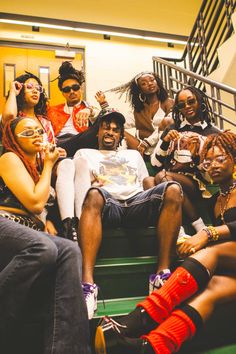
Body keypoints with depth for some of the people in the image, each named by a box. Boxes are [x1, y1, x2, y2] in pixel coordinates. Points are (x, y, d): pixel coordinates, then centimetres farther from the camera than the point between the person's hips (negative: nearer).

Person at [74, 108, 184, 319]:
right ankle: (88, 284, -49)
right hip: (107, 203, -2)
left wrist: (161, 178, 5)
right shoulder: (85, 154, 30)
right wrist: (91, 184, -9)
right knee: (94, 195, -40)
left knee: (173, 189, -28)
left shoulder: (134, 155, 38)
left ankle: (163, 273, -30)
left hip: (137, 202, 3)